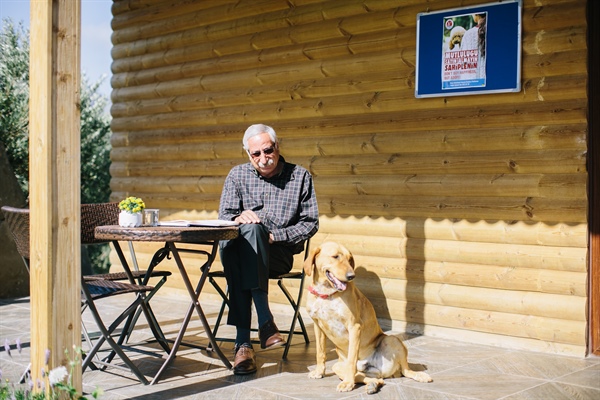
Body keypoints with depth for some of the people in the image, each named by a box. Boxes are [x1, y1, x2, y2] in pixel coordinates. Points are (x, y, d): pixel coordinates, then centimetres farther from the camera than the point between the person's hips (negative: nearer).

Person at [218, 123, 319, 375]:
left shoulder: (300, 176, 8)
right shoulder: (237, 175, 12)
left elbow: (310, 223, 4)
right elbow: (224, 217, 8)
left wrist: (275, 236, -9)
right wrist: (238, 217, -17)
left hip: (281, 253, -2)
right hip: (241, 250, 2)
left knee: (251, 230, -35)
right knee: (228, 243, -35)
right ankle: (265, 321, -39)